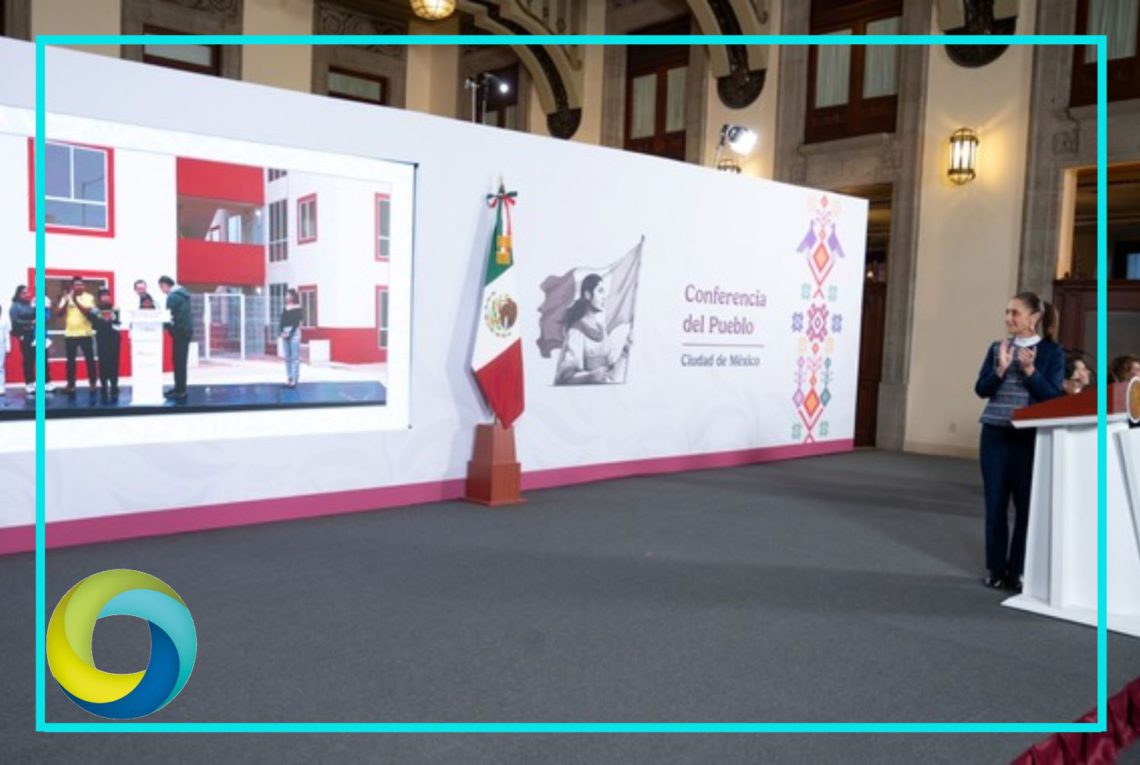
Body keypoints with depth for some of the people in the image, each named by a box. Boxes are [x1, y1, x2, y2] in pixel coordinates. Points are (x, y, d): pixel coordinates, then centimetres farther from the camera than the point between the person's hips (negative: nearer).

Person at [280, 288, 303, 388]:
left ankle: (294, 380, -4)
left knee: (295, 358, -5)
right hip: (285, 333, 7)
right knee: (287, 358, 8)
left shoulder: (298, 309, -5)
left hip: (294, 333, -7)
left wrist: (290, 334, -16)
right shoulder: (284, 308, 14)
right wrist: (282, 332, -5)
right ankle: (288, 379, 13)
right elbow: (282, 322, 9)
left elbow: (296, 323, -12)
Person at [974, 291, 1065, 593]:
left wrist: (1030, 371, -18)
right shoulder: (997, 347, 6)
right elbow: (981, 389, 2)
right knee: (995, 503, 6)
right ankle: (995, 568, 16)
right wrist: (1000, 369, -14)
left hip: (1031, 437, -2)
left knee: (1026, 503, 1)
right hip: (996, 434, 2)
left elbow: (1054, 396, -6)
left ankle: (1017, 571, 12)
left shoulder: (1052, 352, 0)